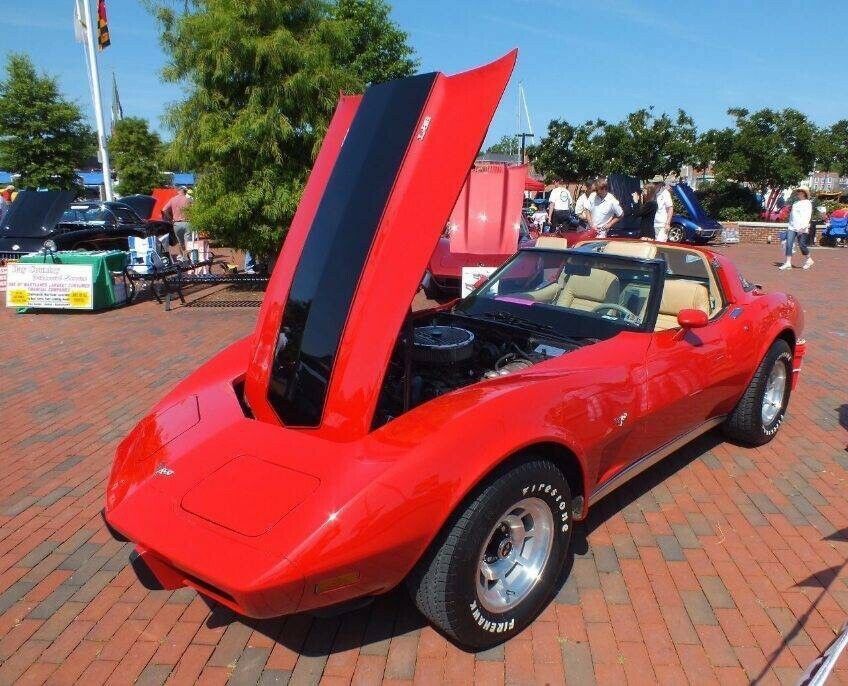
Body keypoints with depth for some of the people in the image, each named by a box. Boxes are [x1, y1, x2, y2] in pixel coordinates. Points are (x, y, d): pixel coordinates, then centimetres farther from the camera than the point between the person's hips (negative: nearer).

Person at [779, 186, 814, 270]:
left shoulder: (807, 203, -4)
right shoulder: (795, 203, 16)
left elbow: (807, 216, -12)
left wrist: (803, 227, -22)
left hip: (801, 228, -6)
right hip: (792, 227, 6)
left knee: (802, 245, 0)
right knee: (789, 244, -7)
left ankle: (809, 260, 21)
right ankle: (788, 263, -9)